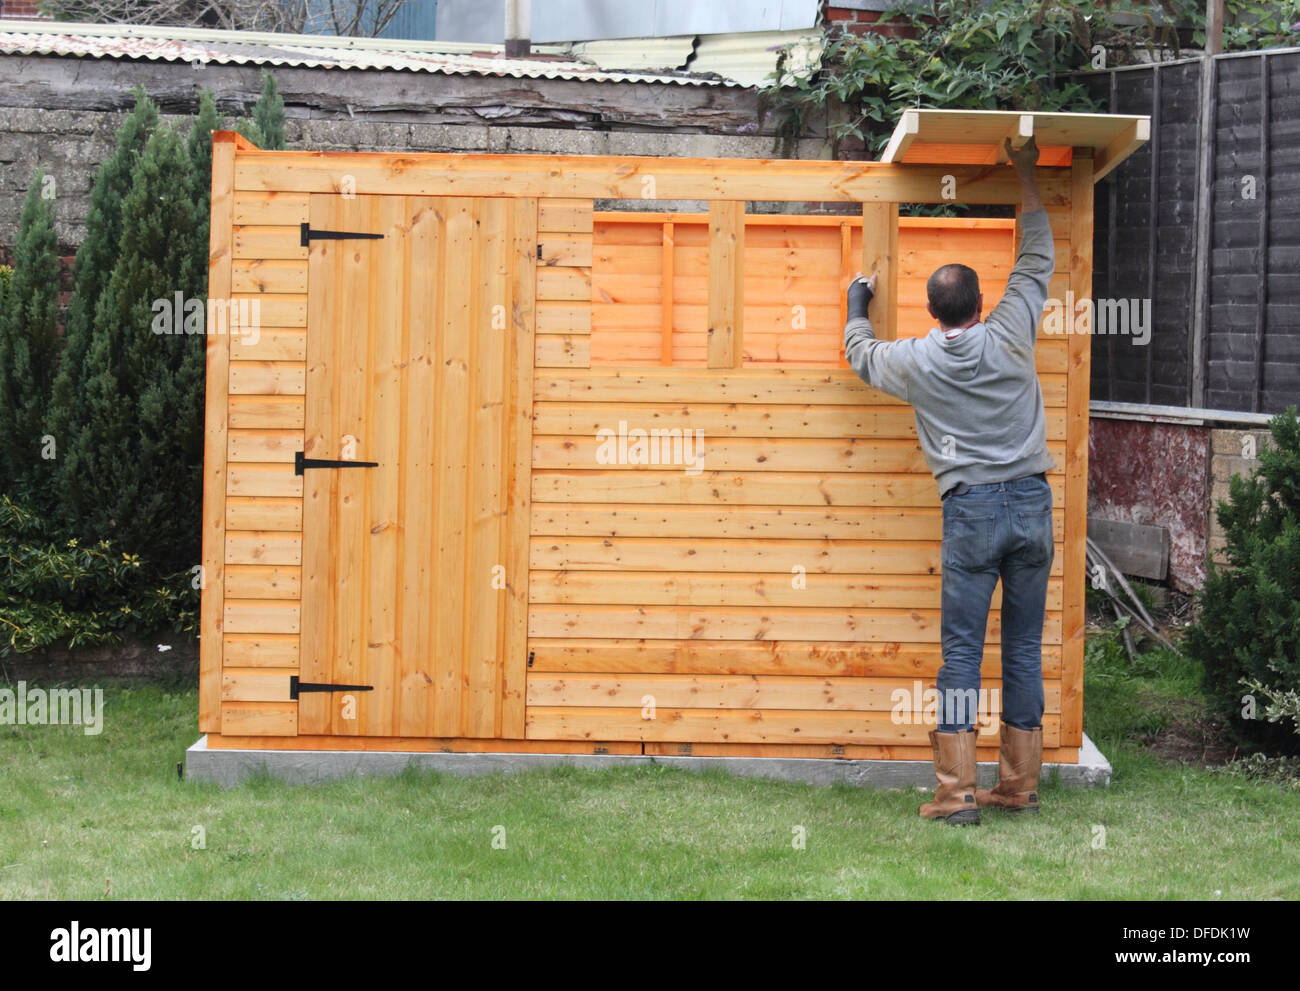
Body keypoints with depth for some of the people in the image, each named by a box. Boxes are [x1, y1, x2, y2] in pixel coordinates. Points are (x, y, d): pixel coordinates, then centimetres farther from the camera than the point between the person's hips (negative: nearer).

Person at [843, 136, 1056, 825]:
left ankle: (955, 792, -6)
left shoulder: (916, 361, 1)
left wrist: (857, 308, 44)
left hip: (972, 509, -2)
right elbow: (1036, 262, 18)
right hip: (1032, 502, 2)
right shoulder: (1010, 335, 3)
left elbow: (861, 353, 23)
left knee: (962, 650, -1)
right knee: (1024, 647, 8)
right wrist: (1027, 177, 27)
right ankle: (1019, 785, 13)